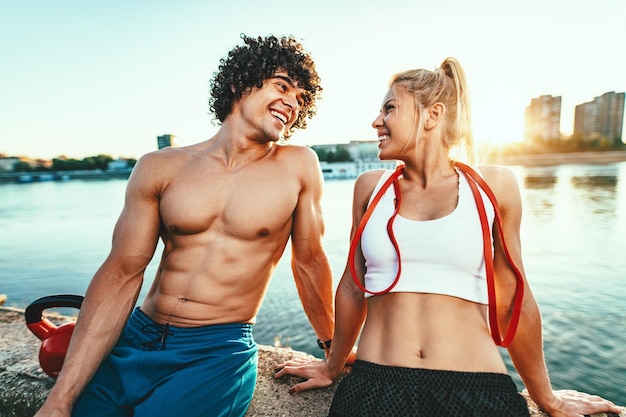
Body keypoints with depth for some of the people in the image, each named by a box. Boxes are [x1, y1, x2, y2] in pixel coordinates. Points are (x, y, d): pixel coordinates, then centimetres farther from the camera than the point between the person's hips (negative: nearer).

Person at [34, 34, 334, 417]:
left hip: (220, 353, -2)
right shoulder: (160, 168, -3)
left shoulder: (298, 166, -7)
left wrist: (334, 348, 12)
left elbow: (309, 260, 1)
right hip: (132, 340, 3)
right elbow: (123, 273, -4)